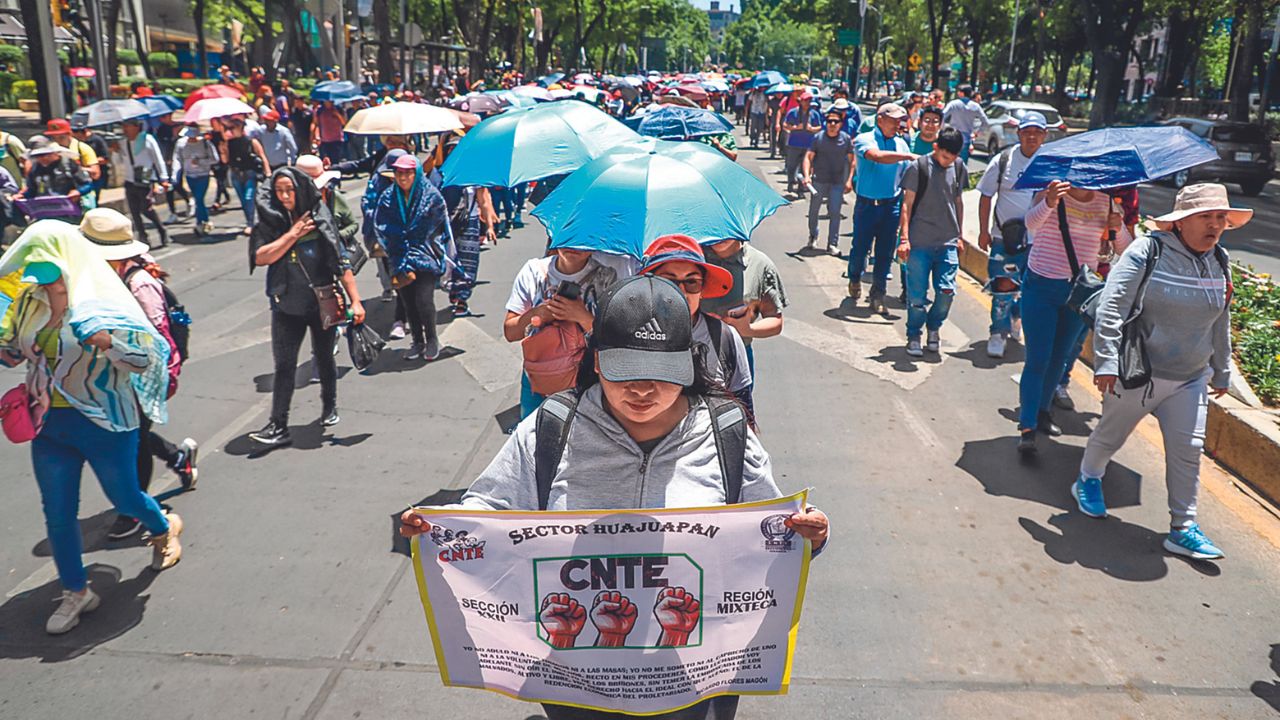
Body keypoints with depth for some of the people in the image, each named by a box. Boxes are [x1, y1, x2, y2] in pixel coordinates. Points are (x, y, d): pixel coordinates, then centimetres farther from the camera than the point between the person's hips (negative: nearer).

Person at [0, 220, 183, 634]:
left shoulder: (100, 303, -15)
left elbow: (149, 355, -20)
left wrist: (105, 340, -36)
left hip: (104, 423, -5)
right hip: (49, 424, 5)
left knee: (124, 498, 13)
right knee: (58, 513, 9)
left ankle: (164, 529, 46)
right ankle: (75, 592, 25)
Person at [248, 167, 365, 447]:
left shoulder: (320, 219, -7)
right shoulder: (270, 221, -2)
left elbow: (341, 262, -7)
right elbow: (260, 257, -13)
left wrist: (355, 300, -11)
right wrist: (291, 234, -18)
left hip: (323, 303, 0)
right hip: (287, 306, 1)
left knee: (324, 358, 15)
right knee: (284, 365, -2)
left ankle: (329, 407, 38)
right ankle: (278, 426, 2)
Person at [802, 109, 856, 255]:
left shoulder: (846, 139, -2)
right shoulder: (818, 138, -4)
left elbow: (853, 160, 3)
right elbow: (808, 157, -5)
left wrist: (849, 180, -4)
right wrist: (807, 175, -20)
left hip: (838, 182, 0)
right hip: (818, 181, 1)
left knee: (835, 213, -3)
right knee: (813, 210, 11)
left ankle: (833, 244, 4)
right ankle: (813, 236, 35)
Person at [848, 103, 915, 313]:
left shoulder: (901, 144, 10)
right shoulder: (864, 140, -4)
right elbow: (877, 156, -26)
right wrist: (909, 156, -26)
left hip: (892, 205, 3)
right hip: (867, 204, -3)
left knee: (885, 252, 3)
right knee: (860, 247, 6)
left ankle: (878, 296, 13)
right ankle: (854, 280, 35)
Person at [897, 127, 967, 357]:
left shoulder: (959, 168, 9)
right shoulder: (918, 167, -5)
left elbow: (958, 202, 18)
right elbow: (907, 204, -3)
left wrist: (960, 235, 18)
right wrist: (904, 238, -8)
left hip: (948, 243, 3)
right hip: (920, 243, -3)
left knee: (946, 291, -3)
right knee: (916, 294, -1)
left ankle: (933, 328, 22)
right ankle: (914, 336, 17)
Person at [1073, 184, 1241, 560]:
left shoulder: (1219, 262, 5)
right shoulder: (1147, 252, -16)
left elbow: (1221, 323, 17)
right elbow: (1112, 308, -21)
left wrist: (1221, 371, 22)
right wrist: (1106, 362, -26)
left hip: (1190, 379, 5)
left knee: (1188, 449, 2)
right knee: (1111, 434, 13)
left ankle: (1183, 529, 12)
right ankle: (1088, 480, 42)